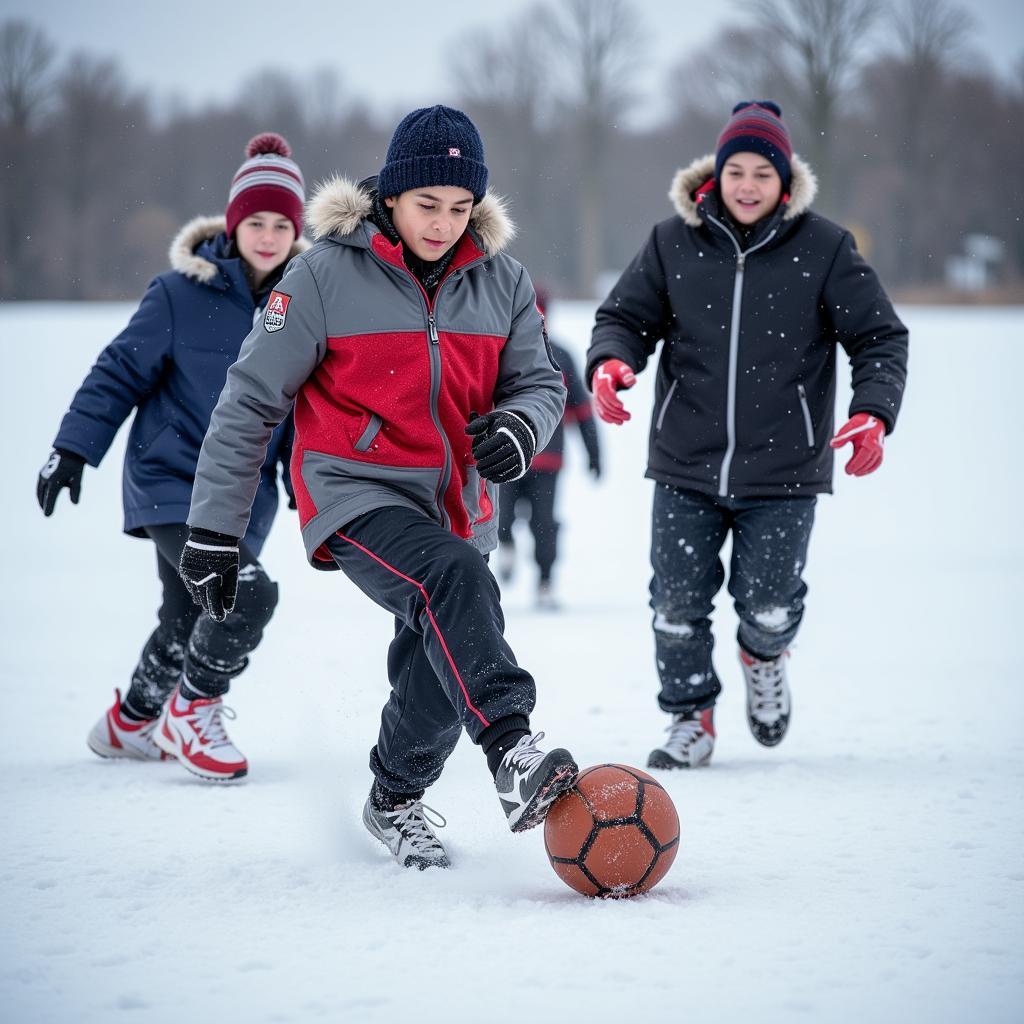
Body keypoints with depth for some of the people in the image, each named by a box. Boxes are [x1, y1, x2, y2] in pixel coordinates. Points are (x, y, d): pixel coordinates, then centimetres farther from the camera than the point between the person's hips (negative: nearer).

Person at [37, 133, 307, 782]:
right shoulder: (182, 293, -11)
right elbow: (123, 371, -5)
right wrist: (74, 448, -8)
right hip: (173, 479, -5)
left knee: (190, 623, 12)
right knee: (247, 592, -23)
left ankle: (129, 725, 38)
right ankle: (194, 711, 2)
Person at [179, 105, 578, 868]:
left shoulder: (501, 282, 3)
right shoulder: (329, 274, -10)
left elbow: (539, 381, 9)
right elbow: (251, 401, -6)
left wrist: (520, 425, -18)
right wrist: (214, 531, -7)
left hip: (456, 504, 5)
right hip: (356, 495, -5)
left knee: (440, 669, 9)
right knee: (453, 580, -33)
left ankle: (397, 802, 38)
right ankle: (513, 756, -46)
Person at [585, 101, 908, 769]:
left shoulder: (824, 249, -3)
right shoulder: (674, 243, 2)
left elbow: (880, 337, 0)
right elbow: (627, 315, 8)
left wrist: (874, 412, -17)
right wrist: (610, 362, -16)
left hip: (783, 470, -1)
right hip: (686, 468, 2)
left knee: (770, 605, -3)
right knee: (678, 602, 0)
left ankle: (764, 655, 34)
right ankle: (692, 717, 22)